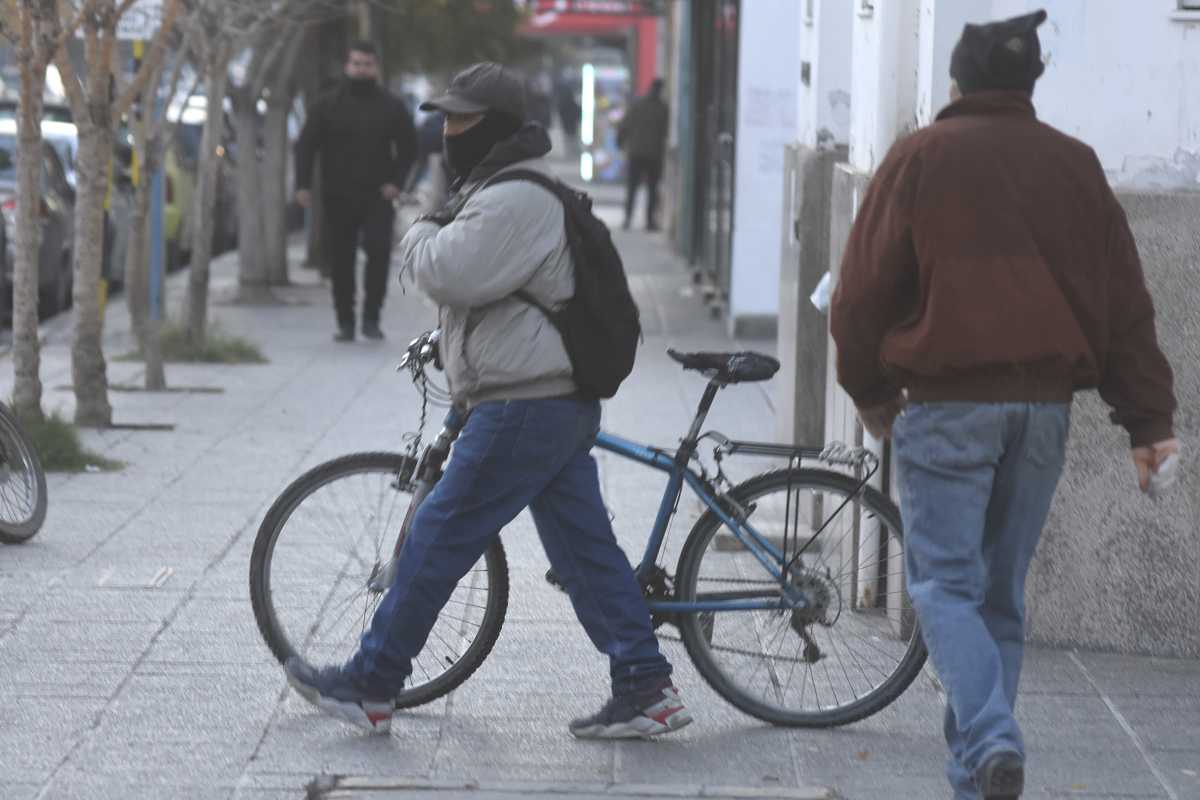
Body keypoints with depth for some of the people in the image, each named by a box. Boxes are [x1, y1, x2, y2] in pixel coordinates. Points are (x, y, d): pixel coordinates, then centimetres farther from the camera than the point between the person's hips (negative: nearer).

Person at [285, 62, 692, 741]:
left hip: (523, 408, -11)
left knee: (439, 538, -4)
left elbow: (449, 273, -24)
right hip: (564, 404, 11)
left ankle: (371, 686, 3)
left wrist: (422, 234, -5)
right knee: (586, 547, 9)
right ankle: (646, 687, 9)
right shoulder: (533, 192, 20)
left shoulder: (515, 201, -16)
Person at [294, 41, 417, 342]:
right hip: (338, 199, 1)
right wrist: (302, 185, -7)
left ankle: (371, 318, -7)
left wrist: (396, 182, -2)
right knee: (341, 261, 1)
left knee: (379, 251, -16)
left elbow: (408, 147, 12)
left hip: (377, 197, 0)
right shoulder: (327, 105, 5)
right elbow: (306, 145, 4)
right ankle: (345, 322, 10)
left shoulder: (391, 106, 7)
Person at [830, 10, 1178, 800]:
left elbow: (865, 290, -1)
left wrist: (875, 394, 13)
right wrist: (1150, 419, 8)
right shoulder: (1075, 165, 8)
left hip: (948, 402, -4)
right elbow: (1126, 299, 7)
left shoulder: (922, 157, -2)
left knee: (945, 583, -1)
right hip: (1046, 406, 4)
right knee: (1004, 592, 12)